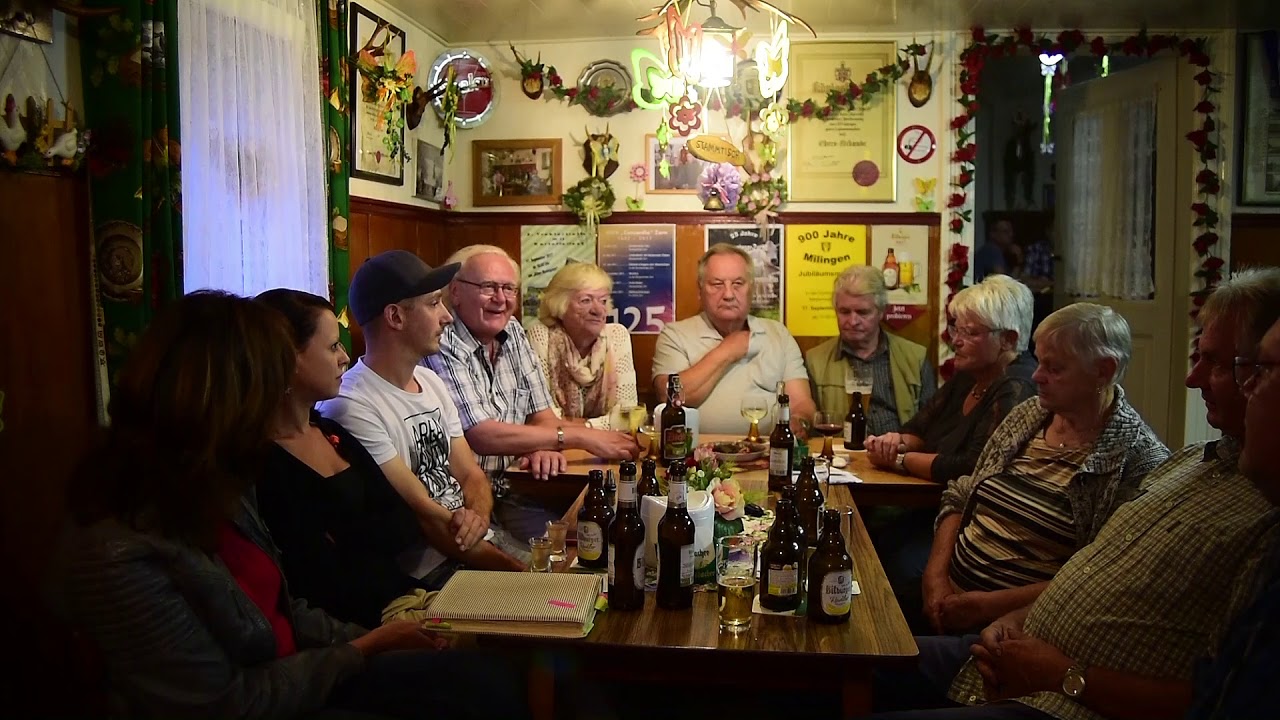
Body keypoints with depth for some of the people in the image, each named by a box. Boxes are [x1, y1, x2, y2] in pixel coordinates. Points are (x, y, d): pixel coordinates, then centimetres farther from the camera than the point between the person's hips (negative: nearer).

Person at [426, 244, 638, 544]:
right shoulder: (443, 346, -15)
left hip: (510, 489, 7)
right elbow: (481, 436, -22)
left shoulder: (514, 333, 8)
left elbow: (542, 415, 10)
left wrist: (545, 446, -15)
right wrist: (578, 437, -19)